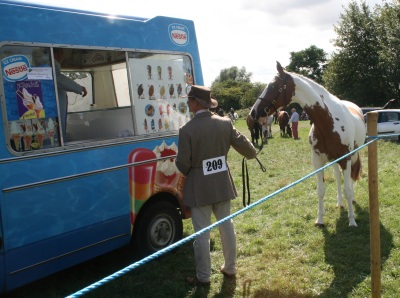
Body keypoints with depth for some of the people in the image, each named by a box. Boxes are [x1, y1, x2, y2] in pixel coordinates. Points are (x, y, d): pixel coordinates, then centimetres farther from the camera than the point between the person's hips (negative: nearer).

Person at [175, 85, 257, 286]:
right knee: (226, 226, 18)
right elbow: (244, 145, 4)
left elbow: (183, 164, -13)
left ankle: (203, 277, 18)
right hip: (222, 184, 5)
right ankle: (230, 268, 32)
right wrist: (252, 154, 27)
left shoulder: (187, 130, -18)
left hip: (199, 187, -5)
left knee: (201, 233, 6)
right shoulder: (225, 123, -3)